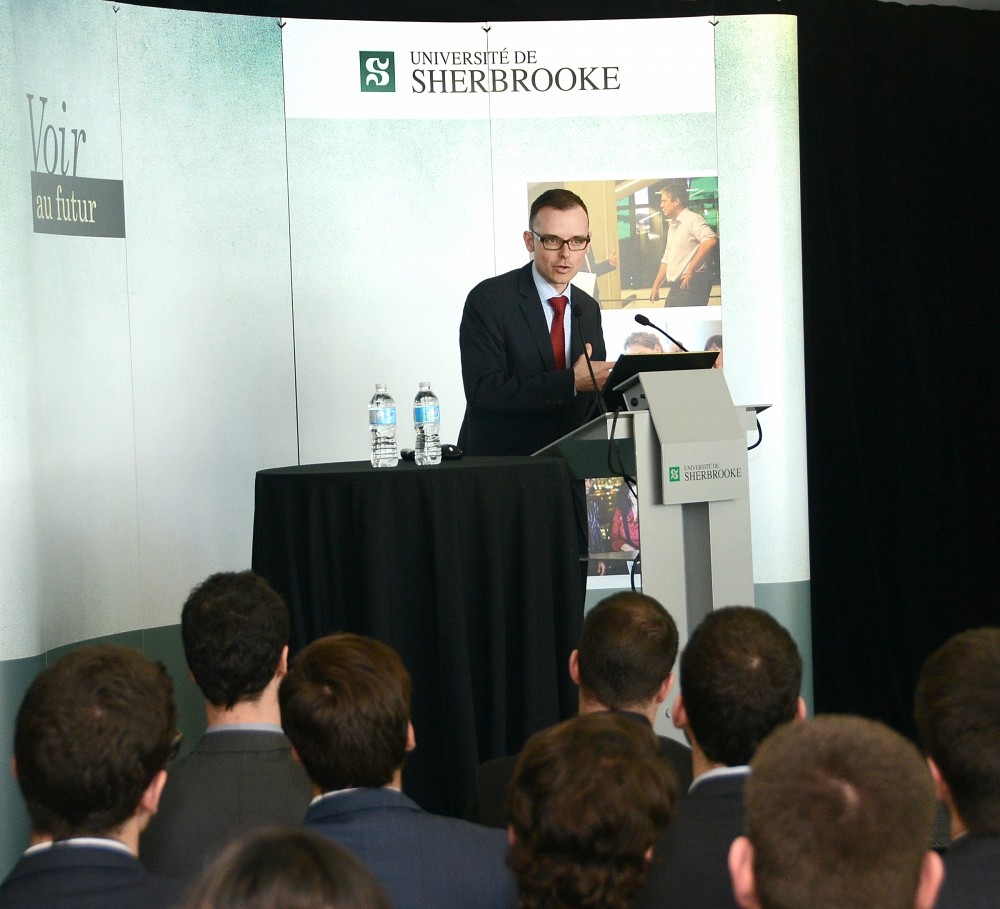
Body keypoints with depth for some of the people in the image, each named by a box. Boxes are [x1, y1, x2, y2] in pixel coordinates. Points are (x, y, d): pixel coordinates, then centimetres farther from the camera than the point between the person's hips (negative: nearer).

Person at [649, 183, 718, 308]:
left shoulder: (692, 220, -9)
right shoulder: (672, 226, 21)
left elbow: (710, 241, -28)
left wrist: (690, 270, -25)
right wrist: (656, 287, 24)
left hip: (692, 284, -10)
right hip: (676, 287, 10)